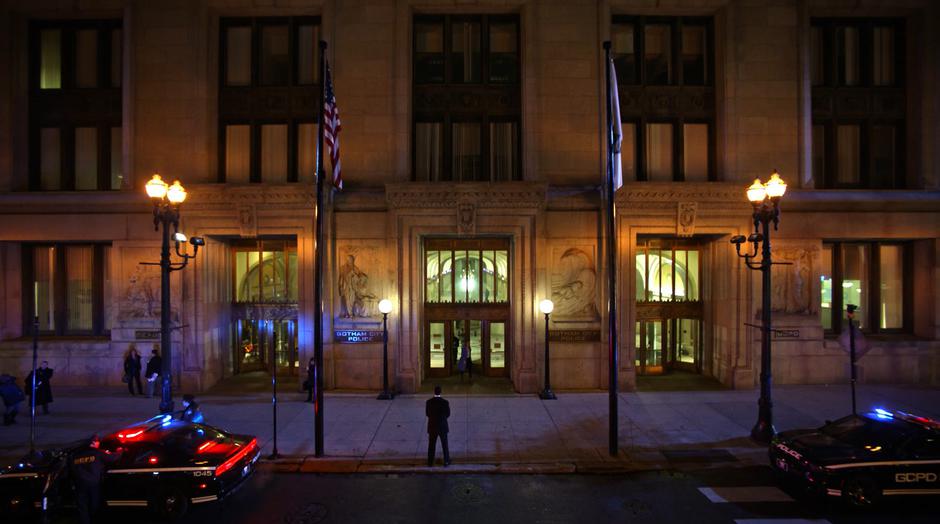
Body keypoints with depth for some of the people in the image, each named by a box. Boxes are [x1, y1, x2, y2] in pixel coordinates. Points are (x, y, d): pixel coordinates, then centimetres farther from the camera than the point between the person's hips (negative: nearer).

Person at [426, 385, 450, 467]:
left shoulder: (428, 402, -11)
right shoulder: (445, 402, -15)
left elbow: (427, 413, 1)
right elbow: (448, 414, -3)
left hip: (432, 426, 1)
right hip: (442, 426, -1)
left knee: (431, 445, 13)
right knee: (445, 445, 14)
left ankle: (430, 462, 18)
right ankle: (446, 461, 20)